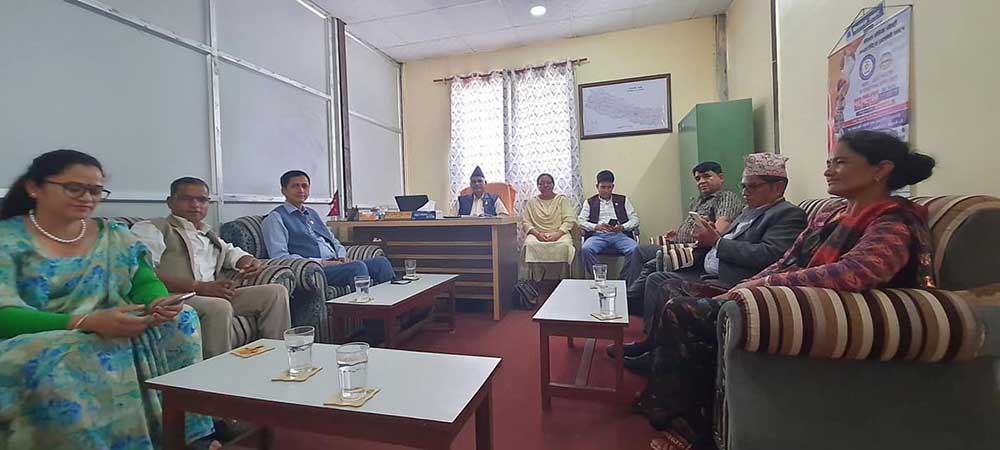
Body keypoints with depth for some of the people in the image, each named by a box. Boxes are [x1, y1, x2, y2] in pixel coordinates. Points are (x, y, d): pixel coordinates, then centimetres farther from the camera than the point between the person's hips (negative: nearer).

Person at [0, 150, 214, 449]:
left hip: (113, 335, 4)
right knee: (63, 359, -35)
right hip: (33, 344, -3)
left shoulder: (114, 236, 8)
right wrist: (88, 322, -31)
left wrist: (160, 304, -24)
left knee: (181, 319, -19)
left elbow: (145, 282, 1)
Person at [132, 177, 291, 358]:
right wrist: (198, 287, -20)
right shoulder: (151, 228, 3)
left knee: (276, 291, -6)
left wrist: (249, 261, 8)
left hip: (212, 295, 7)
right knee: (219, 307, -37)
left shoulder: (206, 232, 26)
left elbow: (230, 251, 35)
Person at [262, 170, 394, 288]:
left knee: (380, 261, -14)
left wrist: (342, 257, 4)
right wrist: (321, 262, -16)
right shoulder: (275, 218, 2)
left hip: (335, 264, 7)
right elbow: (279, 257, -9)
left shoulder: (313, 213, 25)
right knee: (358, 267, -32)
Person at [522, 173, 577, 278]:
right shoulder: (532, 202, 16)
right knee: (530, 244, -33)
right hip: (537, 234, 1)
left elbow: (569, 220, 1)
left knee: (564, 244, -34)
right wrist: (537, 233, -13)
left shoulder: (562, 199, 12)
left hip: (559, 233, -1)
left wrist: (557, 234, -16)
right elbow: (526, 222, 6)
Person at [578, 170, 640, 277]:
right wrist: (596, 227, -12)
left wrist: (622, 227, -7)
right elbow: (581, 221, 7)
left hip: (619, 235, 1)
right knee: (586, 249, -35)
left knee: (635, 249, -31)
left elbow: (635, 219, 14)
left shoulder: (622, 200, 22)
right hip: (598, 235, -1)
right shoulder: (590, 202, 19)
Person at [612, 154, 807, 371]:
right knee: (656, 278, 3)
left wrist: (717, 241, -16)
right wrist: (707, 238, 0)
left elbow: (767, 255, -21)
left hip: (731, 282, -10)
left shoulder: (790, 214, -6)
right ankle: (650, 340, 6)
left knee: (669, 288, -24)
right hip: (707, 273, 10)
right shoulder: (750, 211, 22)